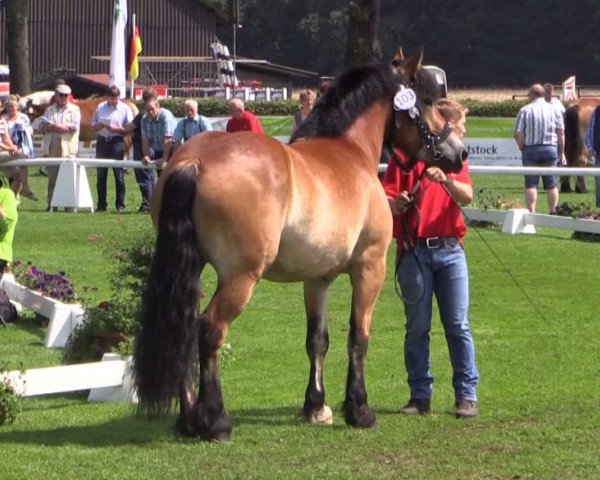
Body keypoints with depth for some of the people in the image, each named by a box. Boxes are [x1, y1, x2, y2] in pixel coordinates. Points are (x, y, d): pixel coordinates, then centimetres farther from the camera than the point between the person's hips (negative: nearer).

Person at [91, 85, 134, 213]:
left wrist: (115, 128, -15)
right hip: (102, 141, 3)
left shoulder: (125, 109, 1)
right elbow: (93, 126, 13)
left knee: (119, 175, -4)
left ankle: (120, 205, 1)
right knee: (101, 175, 5)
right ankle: (101, 205, 10)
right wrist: (100, 126, -9)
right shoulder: (100, 107, 9)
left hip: (117, 141, -3)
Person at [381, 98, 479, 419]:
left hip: (450, 250, 2)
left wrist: (445, 179, -23)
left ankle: (467, 395, 2)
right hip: (414, 252, -2)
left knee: (458, 325, -1)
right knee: (417, 328, 2)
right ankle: (420, 395, 8)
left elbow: (466, 196, -5)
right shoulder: (405, 157, 1)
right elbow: (385, 200, -5)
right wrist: (395, 203, -28)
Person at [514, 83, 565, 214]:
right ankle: (553, 212, 11)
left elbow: (518, 135, -7)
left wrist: (522, 148, 9)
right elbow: (561, 133, 1)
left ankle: (531, 213, -3)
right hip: (550, 149, 2)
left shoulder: (525, 110, -5)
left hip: (530, 149, -2)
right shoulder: (554, 110, 2)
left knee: (531, 184, 2)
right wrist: (561, 153, 8)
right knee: (551, 184, 9)